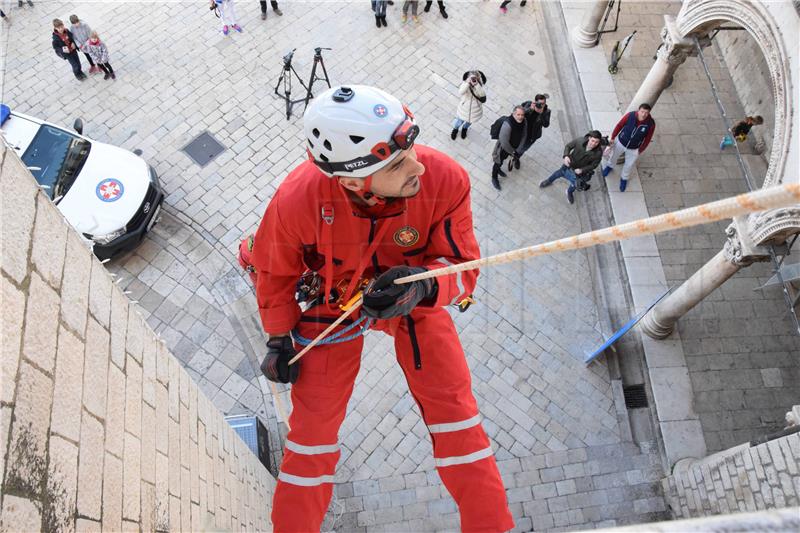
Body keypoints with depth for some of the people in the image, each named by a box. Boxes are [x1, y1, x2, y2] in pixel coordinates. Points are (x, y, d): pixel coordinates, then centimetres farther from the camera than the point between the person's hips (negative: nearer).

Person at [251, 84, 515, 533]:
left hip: (416, 299, 1)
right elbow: (274, 271, -10)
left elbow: (463, 266, -18)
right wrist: (279, 341, 1)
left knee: (455, 410, -2)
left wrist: (423, 285, -40)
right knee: (314, 424, 4)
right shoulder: (297, 201, -32)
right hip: (333, 302, 0)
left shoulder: (445, 180, -31)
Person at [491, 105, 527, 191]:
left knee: (503, 159, 33)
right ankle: (494, 179, 45)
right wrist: (513, 152, -21)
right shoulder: (507, 124, -42)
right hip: (503, 148, -6)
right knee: (498, 162, 19)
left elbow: (524, 136, -6)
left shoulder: (524, 122, -20)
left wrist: (517, 151, -10)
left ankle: (498, 169, 63)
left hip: (513, 147, 6)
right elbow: (504, 142, -35)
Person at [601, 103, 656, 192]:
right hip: (620, 142, 0)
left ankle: (624, 179, 50)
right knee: (613, 155, 28)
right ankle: (610, 166, 62)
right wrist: (613, 138, -1)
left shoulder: (651, 124, -27)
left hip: (634, 149, 0)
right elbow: (619, 125, -11)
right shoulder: (630, 115, -29)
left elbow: (647, 138, -11)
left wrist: (640, 151, -2)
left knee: (629, 165, 20)